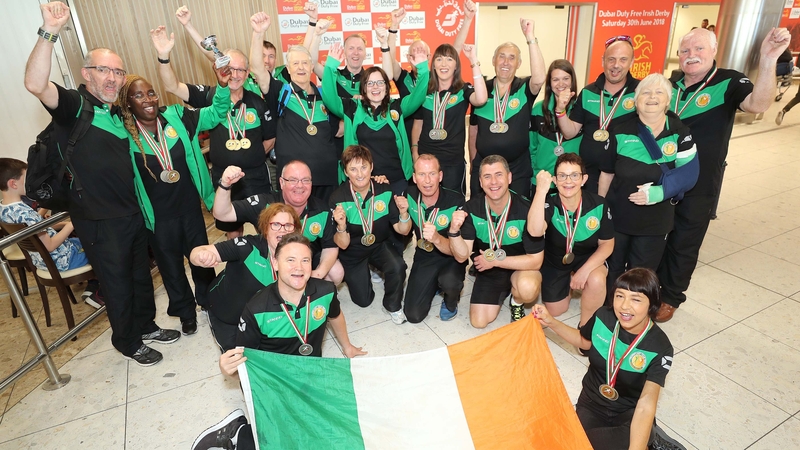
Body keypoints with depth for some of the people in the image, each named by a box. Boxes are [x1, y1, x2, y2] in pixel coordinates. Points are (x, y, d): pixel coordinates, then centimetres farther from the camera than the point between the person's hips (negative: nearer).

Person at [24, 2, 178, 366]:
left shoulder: (121, 112, 11)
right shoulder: (73, 105, -10)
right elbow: (35, 85, -32)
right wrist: (49, 32, -41)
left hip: (134, 211, 7)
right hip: (100, 221, -7)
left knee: (141, 273, 20)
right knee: (117, 283, 8)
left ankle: (145, 325, 40)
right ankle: (127, 342, 27)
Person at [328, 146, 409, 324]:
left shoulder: (386, 190, -19)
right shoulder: (338, 198, -24)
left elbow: (403, 231, -14)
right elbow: (343, 245, -21)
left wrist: (404, 213, -35)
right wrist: (341, 226, -42)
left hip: (380, 245, 1)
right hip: (353, 252, 0)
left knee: (397, 266, -30)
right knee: (364, 300, 5)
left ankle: (393, 306, 0)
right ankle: (354, 274, 39)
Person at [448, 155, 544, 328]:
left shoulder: (526, 210, -28)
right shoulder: (471, 208, -19)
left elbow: (535, 260, -21)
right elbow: (462, 256, -19)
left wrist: (495, 259, -23)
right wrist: (454, 230, -38)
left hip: (520, 268, -2)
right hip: (487, 270, 3)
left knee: (528, 288, -35)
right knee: (479, 322, -1)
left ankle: (517, 303, 4)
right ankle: (503, 292, 29)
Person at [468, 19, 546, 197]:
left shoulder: (524, 88, -3)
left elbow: (539, 79, -28)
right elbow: (473, 132, 9)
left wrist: (530, 38, -31)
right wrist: (473, 163, 10)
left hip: (518, 170, -1)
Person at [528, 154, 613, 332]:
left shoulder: (598, 204, -22)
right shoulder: (549, 204, -25)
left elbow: (607, 243, -11)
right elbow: (535, 231, -46)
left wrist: (584, 270, -24)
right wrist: (541, 190, -52)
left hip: (588, 259, 0)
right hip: (554, 260, 1)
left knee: (596, 280, -33)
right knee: (554, 311, 8)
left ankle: (585, 326, -5)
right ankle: (569, 284, 42)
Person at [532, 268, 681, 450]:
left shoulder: (659, 349, -21)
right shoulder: (603, 317, -12)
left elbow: (646, 404, -31)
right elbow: (583, 341, 11)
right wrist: (551, 322, -3)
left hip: (630, 413, -3)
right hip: (592, 403, 4)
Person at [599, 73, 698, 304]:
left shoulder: (680, 133, -5)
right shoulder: (621, 132, -5)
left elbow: (688, 173, -10)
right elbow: (607, 173, 2)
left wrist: (660, 192, -27)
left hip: (655, 221, 0)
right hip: (616, 215, 0)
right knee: (610, 270, 13)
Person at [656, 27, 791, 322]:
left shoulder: (729, 83, -12)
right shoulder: (671, 85, 3)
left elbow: (758, 104, -33)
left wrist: (768, 59, -46)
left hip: (699, 186, -5)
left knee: (684, 243, 9)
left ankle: (671, 296, 29)